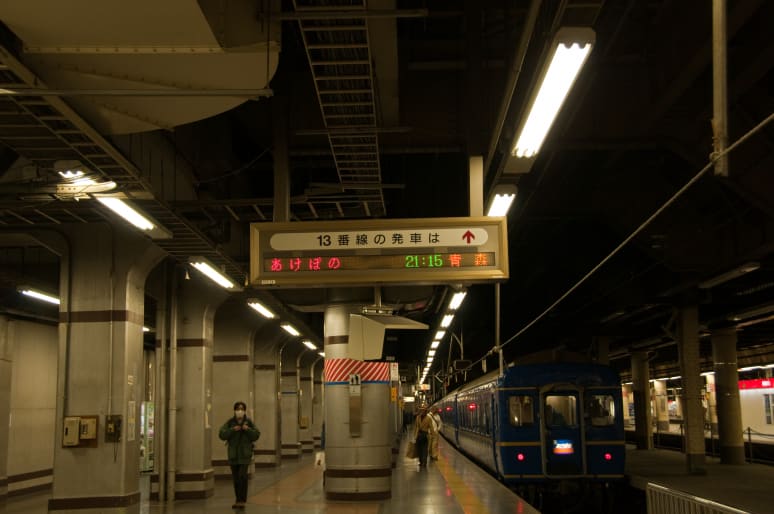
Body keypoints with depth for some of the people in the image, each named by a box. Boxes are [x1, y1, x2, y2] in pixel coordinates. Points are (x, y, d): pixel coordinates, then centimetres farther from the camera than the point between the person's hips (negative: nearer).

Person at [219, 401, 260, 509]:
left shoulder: (249, 421, 2)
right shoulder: (230, 422, 2)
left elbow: (256, 435, 1)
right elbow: (221, 434, -6)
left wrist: (248, 430, -15)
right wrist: (232, 430, -18)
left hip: (245, 453, -2)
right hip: (233, 454, 2)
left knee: (242, 476, -13)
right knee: (235, 478, 7)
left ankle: (242, 500, -7)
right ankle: (238, 499, 18)